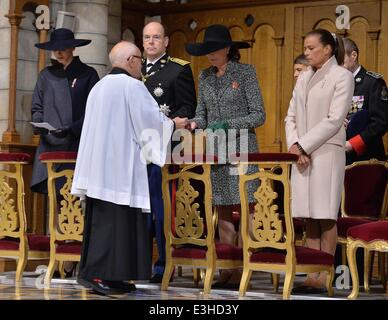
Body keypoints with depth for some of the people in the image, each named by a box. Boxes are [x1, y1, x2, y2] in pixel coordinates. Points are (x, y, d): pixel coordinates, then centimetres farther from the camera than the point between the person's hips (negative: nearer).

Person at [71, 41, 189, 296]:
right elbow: (151, 119, -6)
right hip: (120, 164, -8)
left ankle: (92, 272, 10)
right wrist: (173, 124, 12)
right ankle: (101, 274, -8)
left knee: (101, 219, 9)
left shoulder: (100, 87, 16)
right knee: (117, 218, -5)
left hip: (98, 165, 8)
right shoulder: (132, 85, -8)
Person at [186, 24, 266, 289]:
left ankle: (242, 270, -5)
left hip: (241, 150, -5)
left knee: (243, 210, -7)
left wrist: (228, 124, -17)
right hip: (214, 152, 5)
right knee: (223, 211, 6)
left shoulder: (245, 73, -3)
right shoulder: (205, 76, 12)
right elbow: (202, 114, 15)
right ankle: (227, 270, 9)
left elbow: (259, 115, -5)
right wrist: (192, 124, -7)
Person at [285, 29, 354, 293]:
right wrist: (294, 145, -4)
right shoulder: (304, 78, 17)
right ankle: (311, 276, 5)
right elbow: (291, 117, 14)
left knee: (326, 217, -5)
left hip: (326, 152, -6)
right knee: (310, 217, 4)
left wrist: (303, 145, -12)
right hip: (302, 154, 6)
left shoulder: (342, 77, -2)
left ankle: (323, 277, -4)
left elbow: (334, 120, -10)